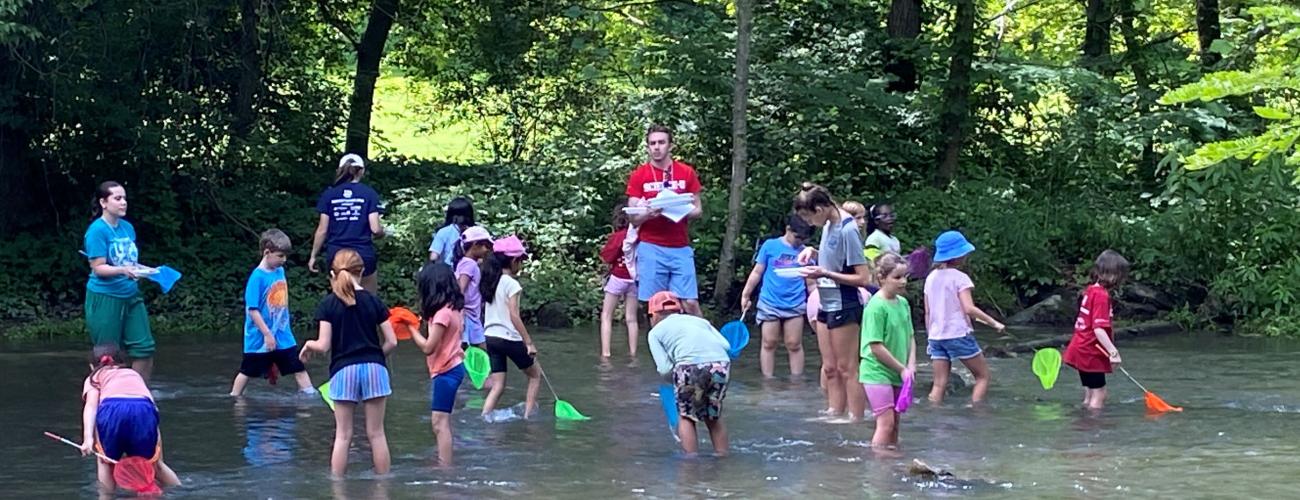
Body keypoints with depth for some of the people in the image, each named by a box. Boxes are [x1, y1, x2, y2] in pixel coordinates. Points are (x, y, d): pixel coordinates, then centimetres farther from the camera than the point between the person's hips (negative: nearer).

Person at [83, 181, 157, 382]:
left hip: (130, 296, 7)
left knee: (144, 349, 3)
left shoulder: (128, 228, 10)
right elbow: (98, 268, -16)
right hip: (105, 298, -7)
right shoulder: (97, 230, -11)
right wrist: (123, 270, -30)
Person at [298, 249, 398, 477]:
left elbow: (324, 346, -7)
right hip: (374, 368, 1)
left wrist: (309, 345, 14)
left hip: (343, 370, -1)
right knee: (376, 433, 7)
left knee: (343, 435, 4)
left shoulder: (328, 304, -2)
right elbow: (391, 341, 1)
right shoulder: (373, 301, 3)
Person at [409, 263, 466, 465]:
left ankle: (445, 468, -13)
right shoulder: (453, 309, 9)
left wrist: (412, 329, -10)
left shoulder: (442, 313, -19)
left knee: (440, 422, -11)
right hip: (453, 367, 10)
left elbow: (428, 347, -20)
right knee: (441, 422, 17)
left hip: (446, 371, -10)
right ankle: (444, 465, 23)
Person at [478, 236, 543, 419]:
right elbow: (514, 316, -18)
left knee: (497, 384, 7)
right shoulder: (511, 284, -13)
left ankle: (484, 418, -8)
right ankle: (528, 414, 12)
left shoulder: (491, 281, 9)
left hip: (490, 336, 7)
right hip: (509, 338, -7)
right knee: (535, 373, 14)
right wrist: (529, 342, -15)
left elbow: (490, 313, 12)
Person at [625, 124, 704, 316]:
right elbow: (633, 218, 3)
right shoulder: (639, 176, 4)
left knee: (690, 302, -5)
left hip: (681, 248, 1)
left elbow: (698, 210, 10)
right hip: (651, 249, -1)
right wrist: (649, 213, -19)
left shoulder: (687, 173, 7)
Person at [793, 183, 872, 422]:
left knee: (847, 369, -4)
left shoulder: (847, 230, -19)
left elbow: (863, 278, -19)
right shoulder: (829, 225, 5)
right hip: (827, 304, 9)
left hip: (844, 306, -9)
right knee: (831, 370, 11)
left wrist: (825, 274, -20)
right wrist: (814, 252, 6)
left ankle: (856, 421, 0)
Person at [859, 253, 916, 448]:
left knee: (894, 423, 12)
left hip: (896, 374, 8)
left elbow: (910, 337, 14)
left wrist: (911, 365, -1)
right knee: (886, 422, -10)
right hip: (877, 373, -8)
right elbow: (876, 347, -18)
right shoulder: (876, 306, -17)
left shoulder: (903, 303, 7)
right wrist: (902, 369, -12)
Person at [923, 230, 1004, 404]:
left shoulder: (931, 278, 9)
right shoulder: (959, 277, -9)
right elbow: (969, 308, -18)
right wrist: (993, 323, -14)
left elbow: (928, 312, 12)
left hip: (936, 336, 6)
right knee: (983, 376, 8)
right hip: (958, 334, -6)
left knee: (939, 384, 5)